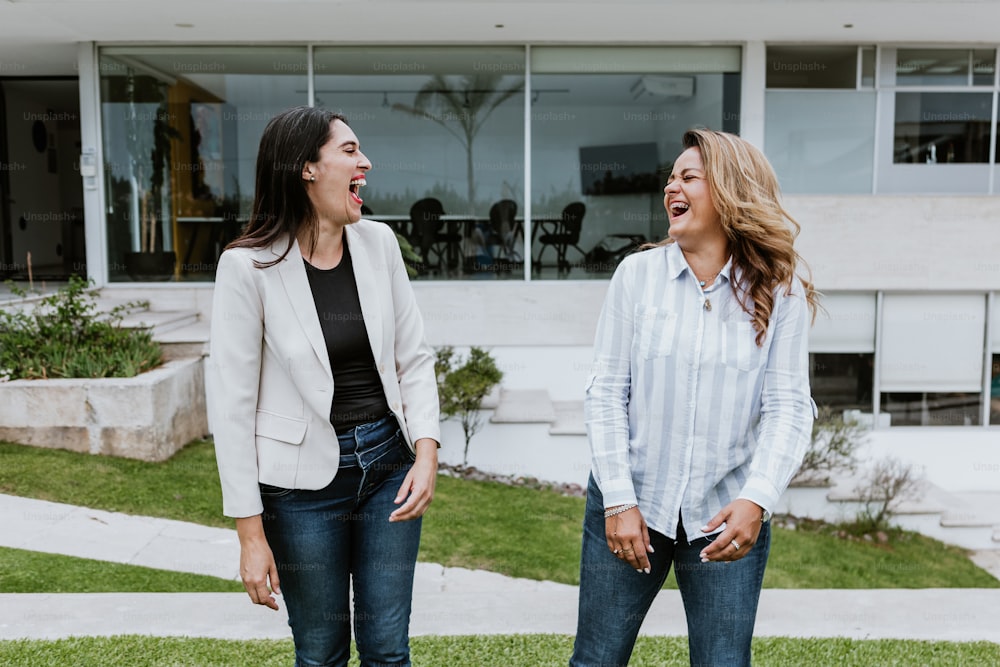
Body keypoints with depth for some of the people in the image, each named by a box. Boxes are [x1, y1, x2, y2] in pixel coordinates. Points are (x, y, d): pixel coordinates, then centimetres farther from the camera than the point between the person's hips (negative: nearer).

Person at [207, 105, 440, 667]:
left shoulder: (378, 243, 0)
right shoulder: (250, 266, -13)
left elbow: (414, 358, 4)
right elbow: (233, 404, -11)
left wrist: (427, 452, -11)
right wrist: (251, 535, -10)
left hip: (388, 462, 3)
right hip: (304, 478, -3)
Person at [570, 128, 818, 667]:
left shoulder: (780, 293, -2)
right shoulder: (637, 273, -2)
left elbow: (789, 407, -8)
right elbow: (606, 393, -4)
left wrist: (756, 500, -23)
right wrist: (619, 501, -10)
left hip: (726, 517, 0)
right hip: (630, 501, 1)